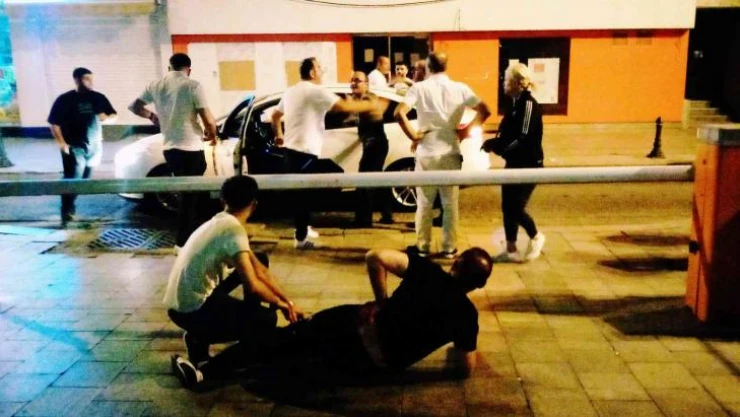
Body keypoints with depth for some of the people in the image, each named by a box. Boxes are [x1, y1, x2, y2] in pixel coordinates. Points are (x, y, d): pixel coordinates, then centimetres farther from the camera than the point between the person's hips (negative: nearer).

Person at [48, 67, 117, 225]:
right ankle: (67, 212, -13)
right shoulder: (65, 99, -4)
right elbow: (54, 123, -5)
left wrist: (106, 117, -9)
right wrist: (61, 143, -15)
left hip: (94, 147, 5)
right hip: (74, 148, -4)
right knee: (72, 179, -14)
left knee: (83, 180, 11)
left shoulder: (98, 98, 6)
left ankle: (70, 206, 26)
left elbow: (114, 115, 14)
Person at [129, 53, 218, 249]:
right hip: (191, 148, -6)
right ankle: (183, 243, 7)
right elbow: (208, 120, -13)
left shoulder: (156, 86, 9)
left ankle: (191, 236, 28)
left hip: (169, 148, 6)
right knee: (191, 196, 3)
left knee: (191, 193, 20)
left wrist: (151, 115, 37)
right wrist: (212, 134, 7)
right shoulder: (193, 86, -9)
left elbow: (134, 106, 20)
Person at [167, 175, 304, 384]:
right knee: (267, 319, -5)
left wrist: (288, 301, 15)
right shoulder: (233, 229, -20)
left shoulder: (221, 223, 10)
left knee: (259, 260, 15)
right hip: (192, 310, -9)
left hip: (183, 302, 9)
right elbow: (252, 285, -25)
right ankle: (200, 340, 5)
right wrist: (280, 303, -6)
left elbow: (260, 269, 15)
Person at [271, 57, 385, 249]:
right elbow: (345, 106, -19)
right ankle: (301, 238, 3)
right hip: (305, 150, -9)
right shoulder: (316, 91, -13)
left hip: (291, 147, 9)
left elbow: (275, 115, 23)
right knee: (304, 193, -2)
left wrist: (279, 135, 37)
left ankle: (302, 230, 29)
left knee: (300, 191, 18)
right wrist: (372, 105, -9)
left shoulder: (291, 91, 15)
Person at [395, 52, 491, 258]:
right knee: (450, 203, 10)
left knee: (424, 204, 10)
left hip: (426, 154, -1)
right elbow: (485, 111, -1)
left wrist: (413, 135, -8)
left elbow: (399, 113, -18)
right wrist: (466, 129, 3)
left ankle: (422, 246, 18)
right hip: (450, 154, 1)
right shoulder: (460, 88, 1)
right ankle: (449, 248, 16)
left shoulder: (419, 88, -5)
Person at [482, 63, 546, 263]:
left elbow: (525, 139, -24)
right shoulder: (516, 103, 11)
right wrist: (494, 143, -3)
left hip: (528, 165, -9)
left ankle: (536, 237, 22)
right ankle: (511, 250, 18)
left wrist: (495, 146, -17)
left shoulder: (528, 104, -17)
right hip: (514, 164, 9)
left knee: (516, 207, -4)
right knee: (507, 207, 9)